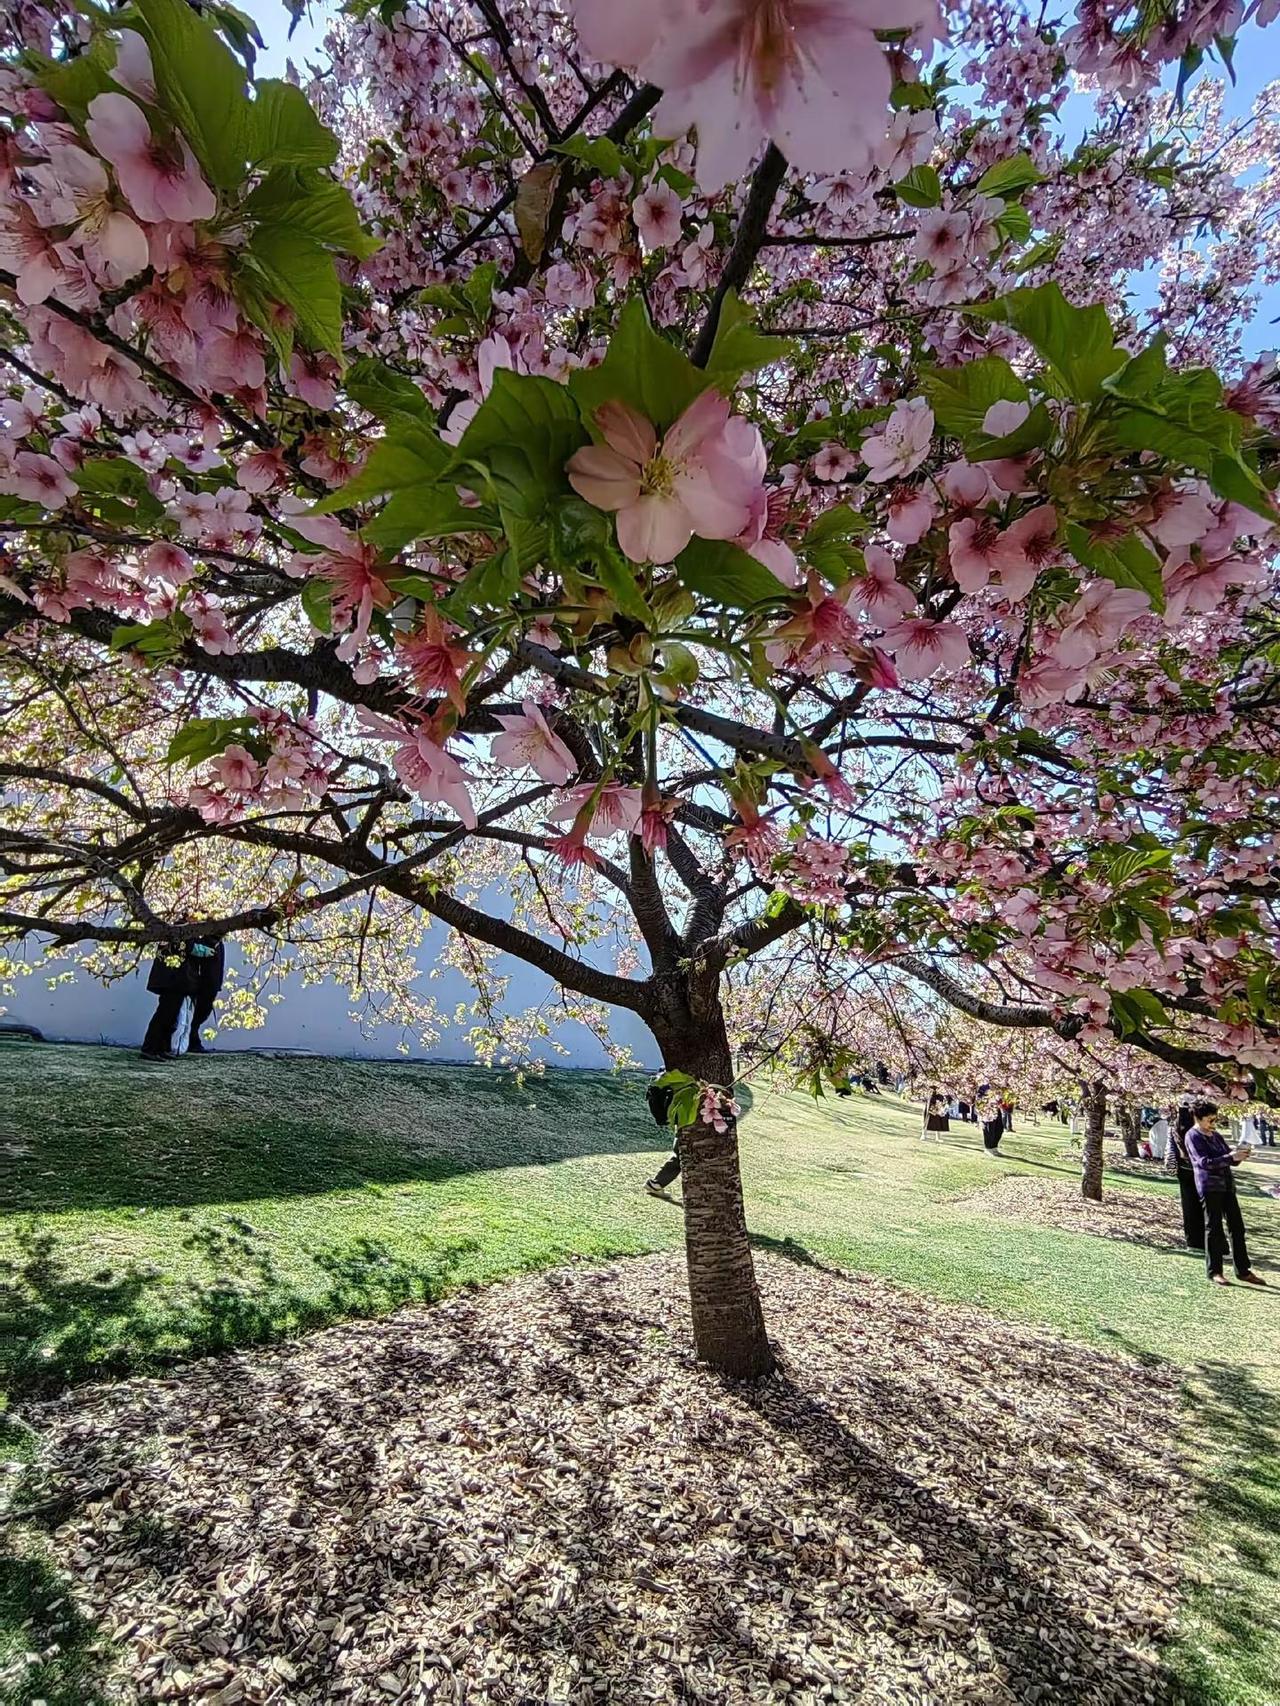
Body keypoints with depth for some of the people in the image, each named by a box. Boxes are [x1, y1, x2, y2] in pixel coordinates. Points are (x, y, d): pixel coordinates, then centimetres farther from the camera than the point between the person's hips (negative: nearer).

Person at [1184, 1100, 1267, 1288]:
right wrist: (1230, 1157, -24)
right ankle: (1214, 1273, 6)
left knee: (1237, 1227, 8)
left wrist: (1238, 1154, -5)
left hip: (1227, 1185, 7)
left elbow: (1231, 1160, 17)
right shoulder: (1193, 1136, -7)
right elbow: (1204, 1162, -17)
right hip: (1209, 1186, -7)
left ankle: (1243, 1272, 17)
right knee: (1213, 1229, -2)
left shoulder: (1216, 1135, 16)